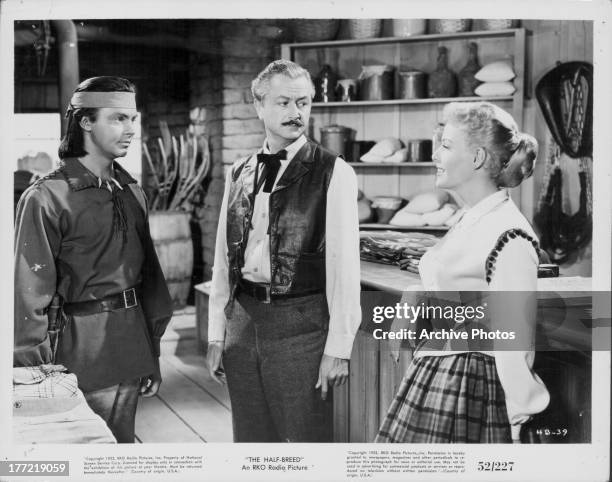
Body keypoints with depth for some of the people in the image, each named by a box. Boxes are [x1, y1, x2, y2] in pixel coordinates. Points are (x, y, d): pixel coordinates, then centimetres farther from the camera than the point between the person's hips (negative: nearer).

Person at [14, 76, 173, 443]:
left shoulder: (131, 192, 10)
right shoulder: (46, 198, -11)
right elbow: (30, 294, -11)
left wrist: (152, 356, 15)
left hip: (131, 340, 6)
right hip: (81, 342, -6)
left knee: (121, 439, 14)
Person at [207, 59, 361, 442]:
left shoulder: (334, 173, -6)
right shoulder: (239, 173, 9)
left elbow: (344, 265, -9)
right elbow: (223, 258, 11)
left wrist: (338, 348, -12)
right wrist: (216, 334, 9)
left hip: (301, 324, -5)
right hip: (243, 320, 5)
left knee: (305, 441, 3)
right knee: (250, 441, 14)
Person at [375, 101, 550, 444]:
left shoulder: (510, 238, -19)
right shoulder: (472, 222, 10)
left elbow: (515, 342, -19)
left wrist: (516, 427, -16)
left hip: (469, 391, -9)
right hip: (431, 380, 9)